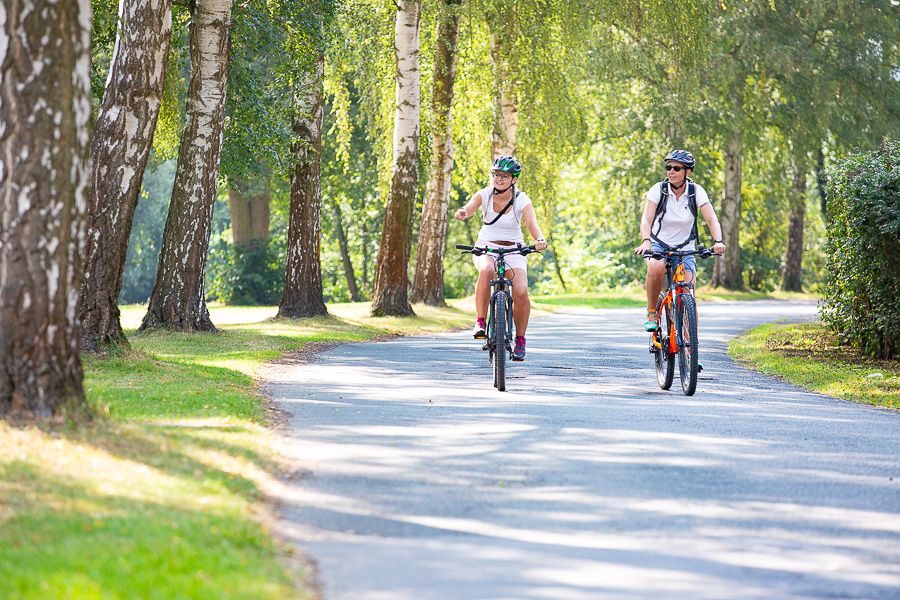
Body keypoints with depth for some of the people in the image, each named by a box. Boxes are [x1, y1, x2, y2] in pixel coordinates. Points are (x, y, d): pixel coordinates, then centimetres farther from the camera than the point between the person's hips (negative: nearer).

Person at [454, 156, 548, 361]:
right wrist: (462, 212, -54)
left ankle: (520, 340, 0)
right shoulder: (484, 195, -9)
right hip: (485, 248, 0)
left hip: (513, 251, 0)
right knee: (486, 270, -36)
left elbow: (532, 223, -27)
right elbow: (470, 207, -28)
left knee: (521, 292, -21)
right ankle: (480, 322, -26)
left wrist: (539, 239, -49)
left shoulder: (522, 200, -11)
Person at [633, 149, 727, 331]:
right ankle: (651, 313, -17)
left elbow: (711, 219, -19)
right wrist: (645, 241, -43)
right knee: (656, 267, -36)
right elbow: (646, 218, -23)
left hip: (685, 248, 1)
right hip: (659, 244, -1)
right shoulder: (658, 189, -13)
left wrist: (718, 241, -38)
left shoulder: (696, 191, -10)